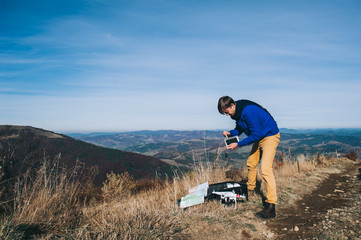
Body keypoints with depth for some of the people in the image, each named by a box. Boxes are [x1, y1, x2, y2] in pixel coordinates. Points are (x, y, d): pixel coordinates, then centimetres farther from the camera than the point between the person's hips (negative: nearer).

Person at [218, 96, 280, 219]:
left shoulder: (248, 111, -31)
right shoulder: (237, 112, -2)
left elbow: (255, 135, -28)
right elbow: (240, 129, 12)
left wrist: (238, 144, -25)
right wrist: (230, 133, -9)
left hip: (270, 136, -9)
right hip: (259, 138, 10)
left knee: (265, 169, -18)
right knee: (251, 163, 15)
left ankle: (271, 206, -17)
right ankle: (250, 191, 36)